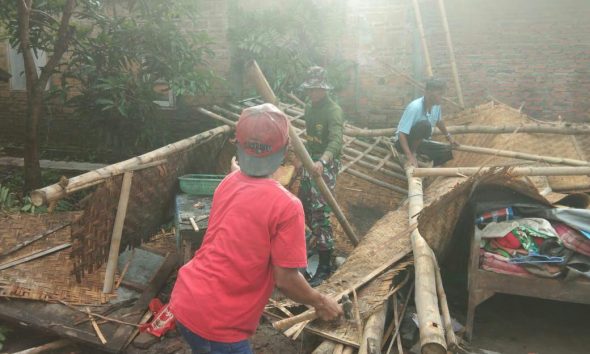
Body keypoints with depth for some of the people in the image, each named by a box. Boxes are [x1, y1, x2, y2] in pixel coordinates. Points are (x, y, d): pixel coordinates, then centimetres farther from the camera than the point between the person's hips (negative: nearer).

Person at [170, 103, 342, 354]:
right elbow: (286, 280, -14)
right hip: (217, 323, -7)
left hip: (184, 301, 7)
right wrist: (321, 303, 2)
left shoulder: (228, 182, 0)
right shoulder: (286, 206, -19)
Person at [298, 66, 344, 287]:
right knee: (304, 204, 20)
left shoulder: (333, 111, -18)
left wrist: (322, 161, -51)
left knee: (320, 212, -12)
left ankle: (325, 266, -4)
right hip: (311, 162, 9)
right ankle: (316, 237, 47)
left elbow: (336, 141, -34)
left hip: (325, 166, -9)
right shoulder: (310, 107, 10)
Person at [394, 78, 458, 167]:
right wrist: (410, 156, -40)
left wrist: (448, 136, 27)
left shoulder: (436, 105, -7)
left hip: (419, 142, 8)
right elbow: (401, 134, -32)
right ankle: (413, 152, -16)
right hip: (405, 141, -8)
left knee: (446, 153, -6)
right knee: (425, 125, -34)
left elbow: (439, 121, 18)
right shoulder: (415, 107, -30)